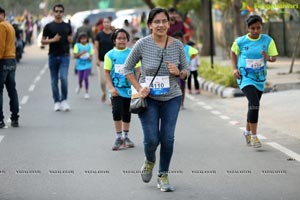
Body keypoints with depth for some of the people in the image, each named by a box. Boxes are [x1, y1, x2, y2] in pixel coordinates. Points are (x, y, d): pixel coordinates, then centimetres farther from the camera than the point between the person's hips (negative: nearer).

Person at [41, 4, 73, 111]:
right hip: (53, 56, 0)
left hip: (64, 56, 0)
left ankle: (64, 100, 0)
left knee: (63, 78, -14)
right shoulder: (49, 26, 3)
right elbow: (43, 41, 2)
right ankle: (57, 102, 14)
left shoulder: (67, 26, 10)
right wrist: (53, 40, -15)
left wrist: (71, 39, -3)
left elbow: (71, 39, 21)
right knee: (54, 81, 5)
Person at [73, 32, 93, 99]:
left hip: (87, 64, 0)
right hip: (80, 65, 0)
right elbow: (75, 56, -6)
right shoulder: (77, 45, -4)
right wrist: (81, 54, -23)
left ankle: (87, 92, 1)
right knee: (80, 79, 5)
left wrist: (90, 58, -17)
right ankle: (79, 86, 41)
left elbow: (91, 56, 5)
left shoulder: (89, 45, 0)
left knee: (86, 77, -12)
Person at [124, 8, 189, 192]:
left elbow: (186, 71, 7)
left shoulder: (177, 45, -4)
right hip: (149, 98, -2)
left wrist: (178, 72, -15)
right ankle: (149, 162, 28)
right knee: (151, 139, -7)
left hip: (172, 98, 2)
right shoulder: (142, 44, -11)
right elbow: (128, 68, 1)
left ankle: (163, 176, 17)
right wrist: (139, 88, -11)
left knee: (168, 138, -1)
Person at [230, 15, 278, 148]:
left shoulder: (268, 40, -6)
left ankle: (247, 131, 39)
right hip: (245, 77, -4)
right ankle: (254, 136, -14)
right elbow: (233, 52, 10)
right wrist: (235, 68, -1)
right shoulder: (240, 42, -9)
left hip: (260, 78, 4)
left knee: (253, 106, 16)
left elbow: (274, 58, -1)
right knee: (254, 103, -22)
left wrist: (268, 58, -24)